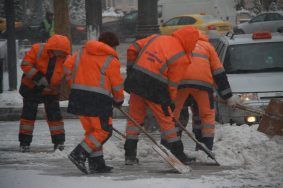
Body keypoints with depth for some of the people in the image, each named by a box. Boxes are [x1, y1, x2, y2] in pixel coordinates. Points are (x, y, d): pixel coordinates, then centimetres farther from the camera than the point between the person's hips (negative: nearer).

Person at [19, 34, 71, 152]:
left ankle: (59, 142, 10)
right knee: (29, 114, 0)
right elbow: (25, 65, -22)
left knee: (54, 115, 1)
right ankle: (24, 142, 8)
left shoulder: (65, 59, -12)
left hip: (51, 90, 2)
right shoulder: (37, 50, -20)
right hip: (31, 87, -2)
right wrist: (38, 77, -28)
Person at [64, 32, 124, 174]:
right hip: (97, 99, -7)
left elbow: (68, 66, 11)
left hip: (78, 97, 7)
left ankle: (97, 163, 13)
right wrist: (119, 99, 19)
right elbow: (117, 84, 2)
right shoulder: (111, 60, -3)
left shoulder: (82, 53, 13)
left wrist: (75, 84, 22)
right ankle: (79, 154, -12)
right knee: (103, 131, 0)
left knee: (92, 130, 14)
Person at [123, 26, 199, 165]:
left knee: (135, 117, 15)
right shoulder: (181, 58, -5)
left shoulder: (156, 38, 9)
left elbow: (133, 49, 12)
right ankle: (178, 153, 12)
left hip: (135, 81, 5)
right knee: (166, 119, 9)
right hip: (154, 88, -5)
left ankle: (129, 154, 16)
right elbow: (172, 84, -4)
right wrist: (169, 101, 8)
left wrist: (130, 68, 21)